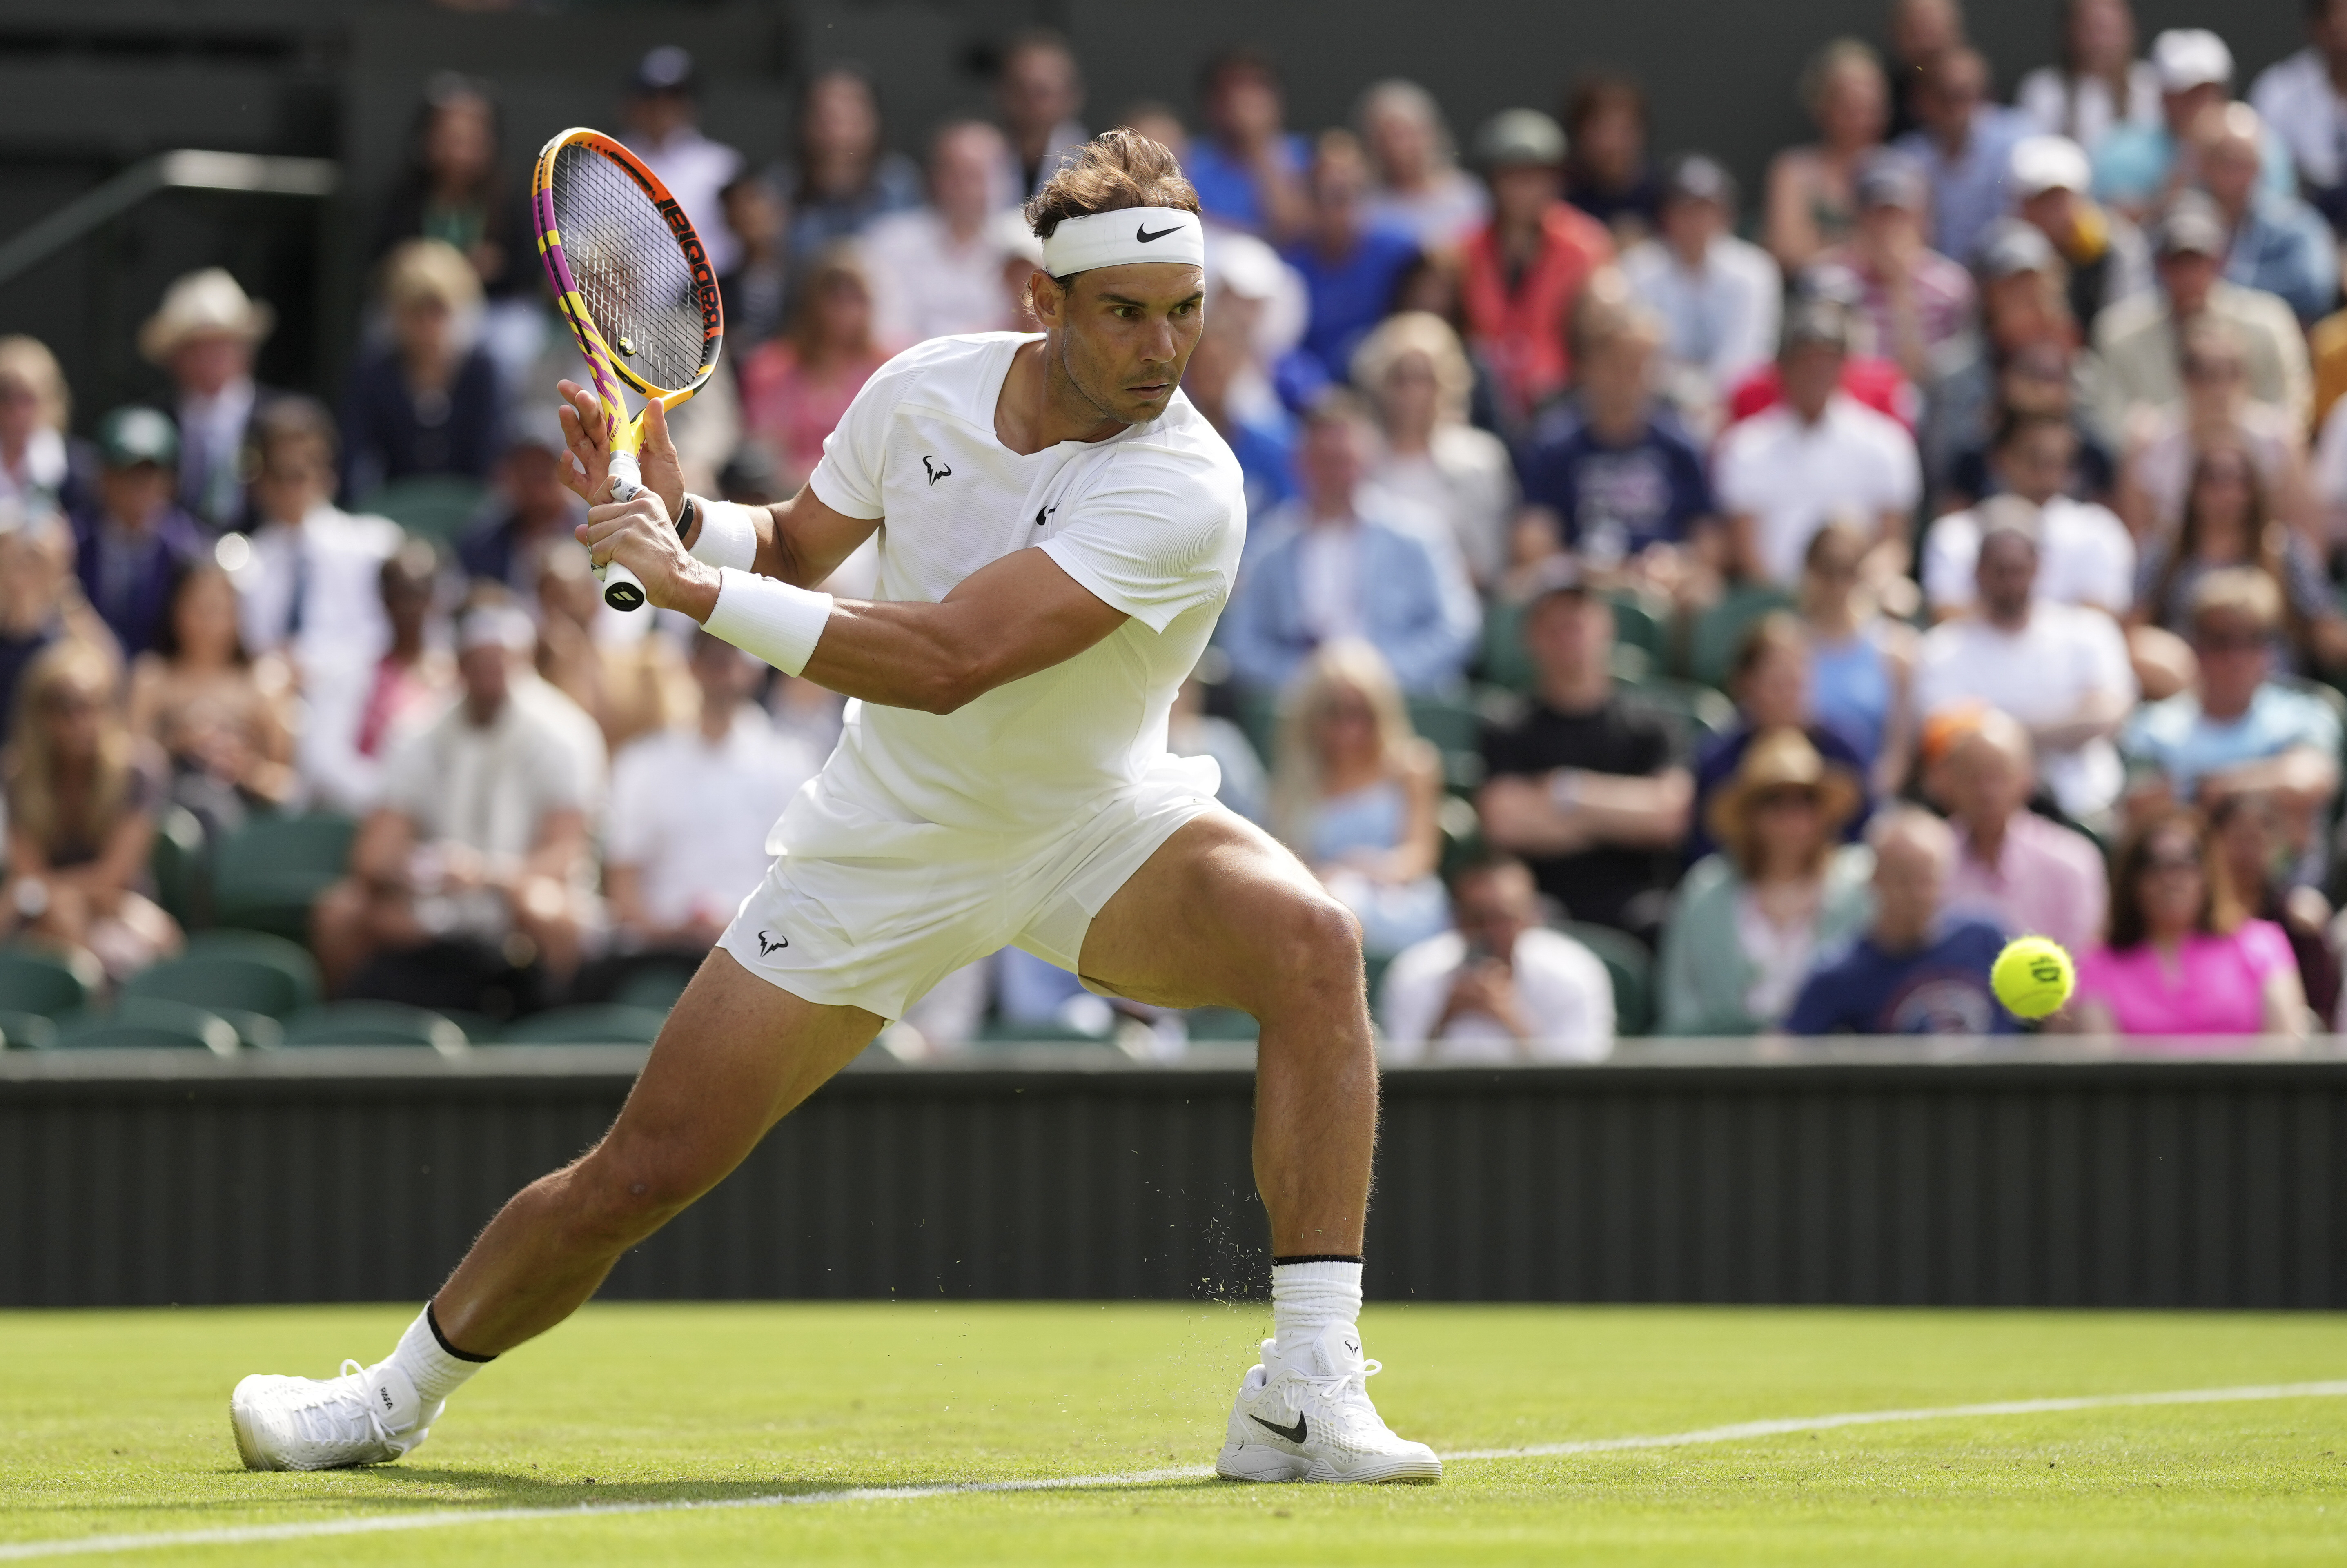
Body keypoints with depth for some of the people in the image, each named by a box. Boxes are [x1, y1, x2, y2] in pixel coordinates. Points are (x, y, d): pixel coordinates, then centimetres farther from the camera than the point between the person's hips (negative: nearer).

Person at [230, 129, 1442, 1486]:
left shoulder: (1185, 487, -28)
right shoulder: (925, 390, -11)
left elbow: (947, 661, -36)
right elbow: (795, 549, 10)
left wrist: (697, 586, -34)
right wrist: (678, 513, -11)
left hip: (1100, 832, -3)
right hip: (890, 843, 3)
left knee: (1312, 940, -35)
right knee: (640, 1176, 1)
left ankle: (1306, 1401, -33)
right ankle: (400, 1395, 29)